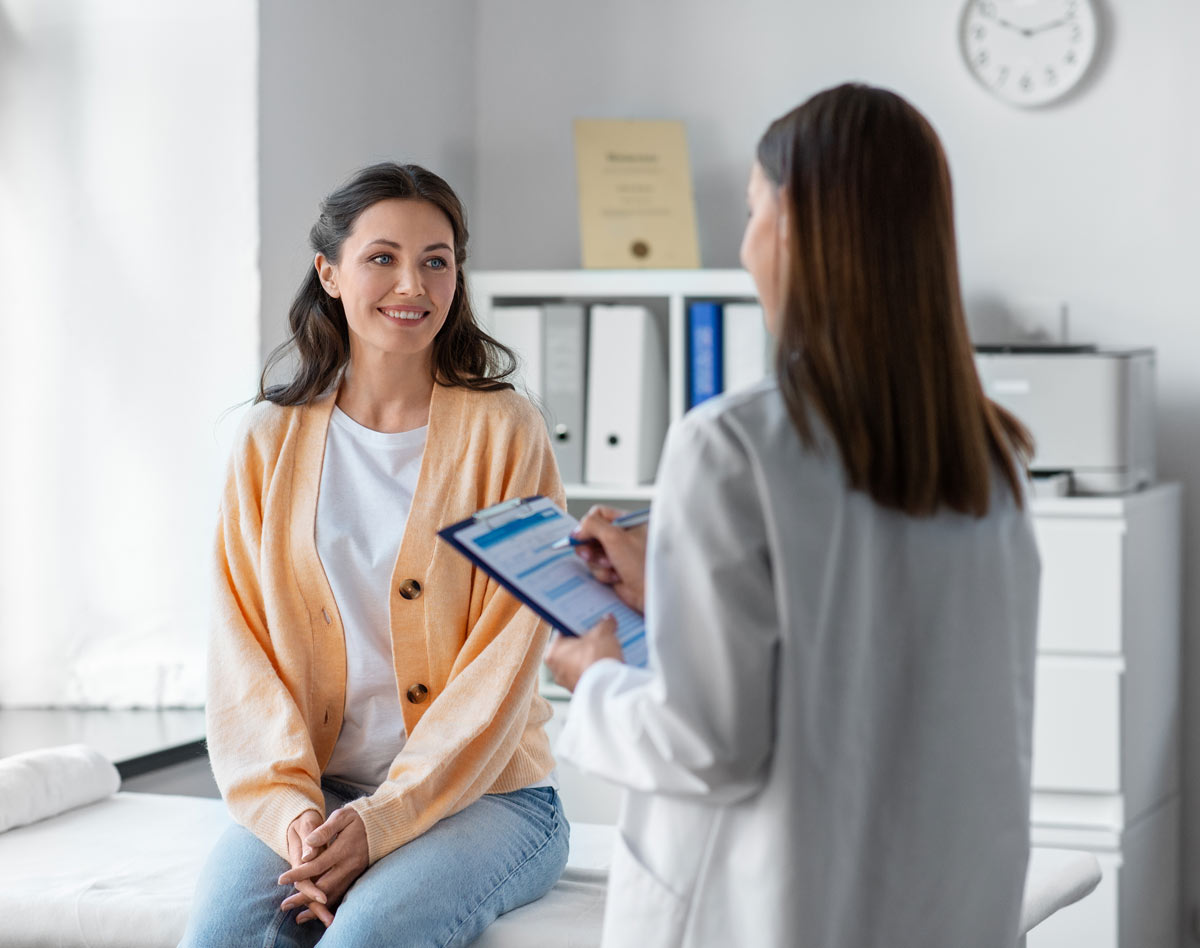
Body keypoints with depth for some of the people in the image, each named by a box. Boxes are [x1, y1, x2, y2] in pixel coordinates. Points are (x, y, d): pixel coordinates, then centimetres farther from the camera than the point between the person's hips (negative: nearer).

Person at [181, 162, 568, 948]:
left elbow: (502, 667, -7)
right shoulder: (274, 440, 8)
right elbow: (245, 648, 4)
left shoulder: (504, 432, -2)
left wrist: (380, 820, -16)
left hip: (484, 792, -2)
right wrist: (290, 807, -13)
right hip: (314, 791, 3)